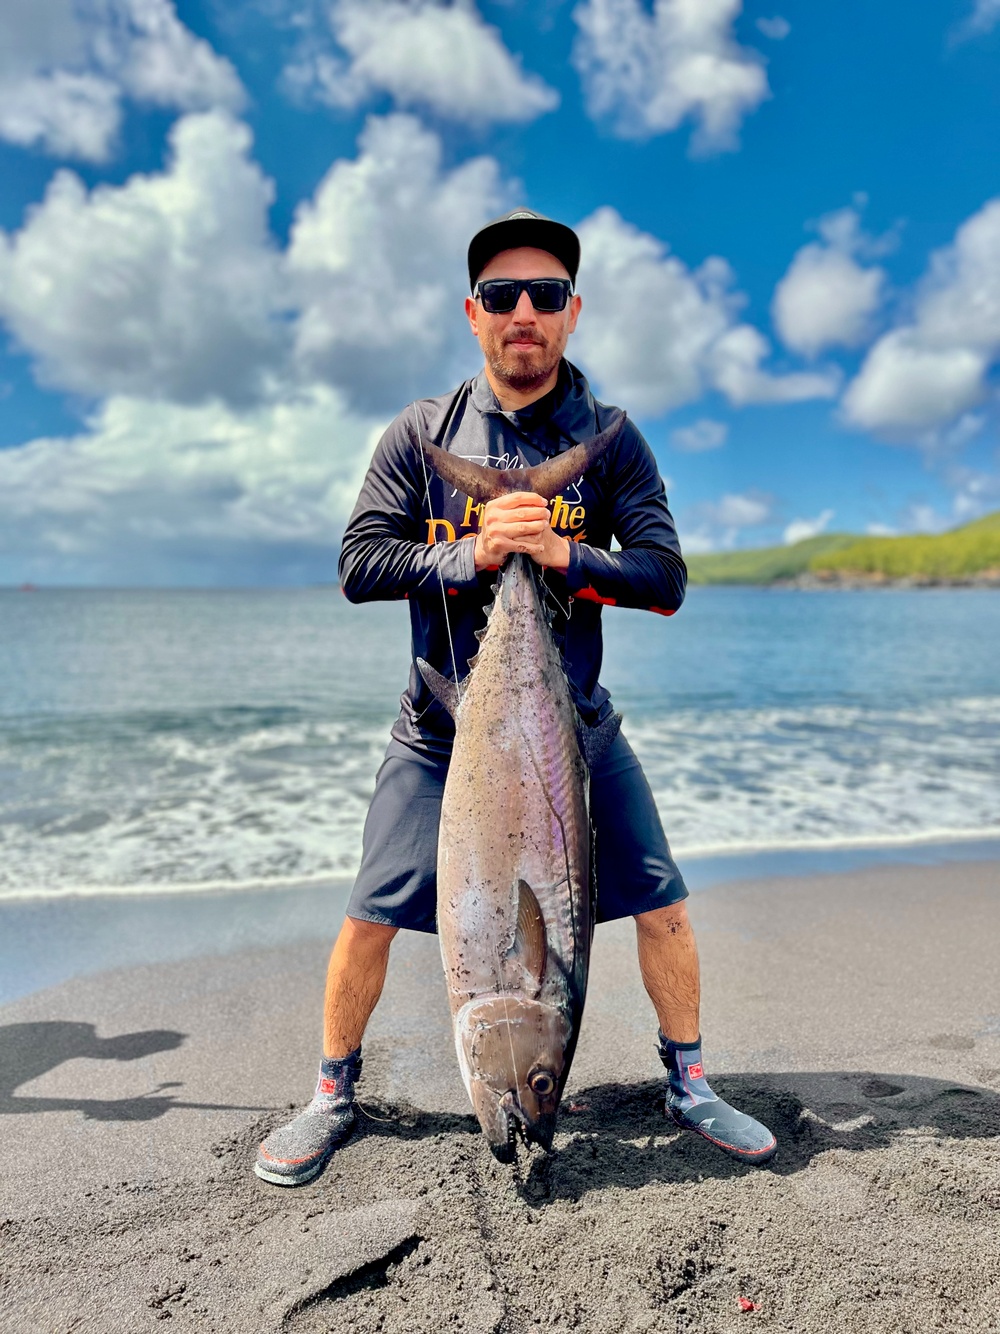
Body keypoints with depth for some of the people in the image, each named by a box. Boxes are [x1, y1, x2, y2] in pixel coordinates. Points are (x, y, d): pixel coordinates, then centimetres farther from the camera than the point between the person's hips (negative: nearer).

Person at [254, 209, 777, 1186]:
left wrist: (564, 554, -23)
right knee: (371, 915, 1)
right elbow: (359, 563, -7)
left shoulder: (610, 439, 0)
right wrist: (473, 553, -21)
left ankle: (687, 1084, 27)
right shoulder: (422, 433, 0)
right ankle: (332, 1097, 27)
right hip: (442, 726, 0)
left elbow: (665, 578, -7)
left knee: (660, 904, 1)